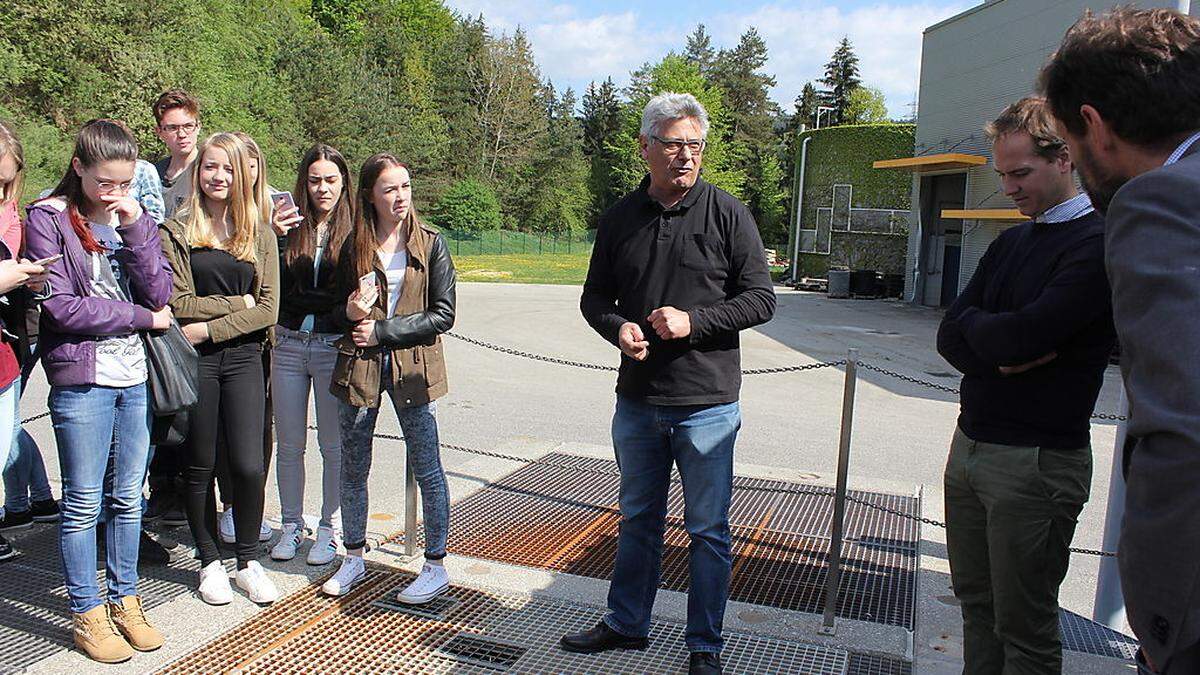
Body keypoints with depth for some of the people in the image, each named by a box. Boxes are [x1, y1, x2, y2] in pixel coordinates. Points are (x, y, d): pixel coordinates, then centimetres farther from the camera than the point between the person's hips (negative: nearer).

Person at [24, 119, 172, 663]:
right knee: (84, 502, 4)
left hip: (135, 376, 4)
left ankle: (124, 601, 25)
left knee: (127, 497, 11)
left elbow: (158, 292, -3)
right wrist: (141, 318, -7)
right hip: (81, 377, -4)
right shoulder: (49, 218, -3)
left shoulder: (134, 218, 9)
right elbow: (59, 306, -11)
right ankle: (87, 614, 18)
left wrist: (135, 226, -11)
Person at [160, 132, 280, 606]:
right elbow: (180, 303, -9)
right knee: (200, 467, 8)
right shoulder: (175, 232, 1)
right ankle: (210, 562, 25)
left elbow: (269, 309, -1)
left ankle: (249, 561, 16)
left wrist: (210, 327, -10)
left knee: (248, 466, -4)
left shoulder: (260, 237, 8)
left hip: (243, 358, 1)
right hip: (193, 361, -1)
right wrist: (239, 303, -5)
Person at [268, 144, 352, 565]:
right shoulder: (290, 225, 3)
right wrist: (274, 238, -15)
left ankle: (329, 529, 22)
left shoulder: (355, 230, -3)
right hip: (288, 344, 3)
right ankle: (291, 526, 28)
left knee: (333, 445, 8)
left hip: (334, 347, -2)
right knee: (290, 444, 12)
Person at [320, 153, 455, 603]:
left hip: (412, 365, -3)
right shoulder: (353, 247, 6)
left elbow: (443, 316, -7)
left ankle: (436, 567, 15)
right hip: (359, 364, 3)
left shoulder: (431, 245, -1)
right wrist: (350, 313, -11)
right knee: (353, 468, 12)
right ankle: (354, 560, 30)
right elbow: (339, 308, 13)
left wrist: (381, 331, -12)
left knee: (426, 469, 2)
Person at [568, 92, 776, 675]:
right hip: (637, 400, 4)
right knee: (637, 519, 19)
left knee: (708, 529, 8)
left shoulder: (727, 214, -6)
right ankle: (626, 624, 37)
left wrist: (694, 319, -19)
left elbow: (761, 299, -6)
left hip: (707, 402, -3)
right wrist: (619, 328, -11)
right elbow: (594, 297, 11)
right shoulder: (620, 218, 4)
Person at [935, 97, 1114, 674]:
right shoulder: (1010, 243, 14)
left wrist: (973, 323, -3)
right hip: (970, 447, 7)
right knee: (976, 603, 17)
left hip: (1038, 459, -7)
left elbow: (1023, 334, -23)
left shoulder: (1100, 243, -12)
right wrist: (1004, 353, -13)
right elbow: (950, 338, 6)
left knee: (1023, 627, 6)